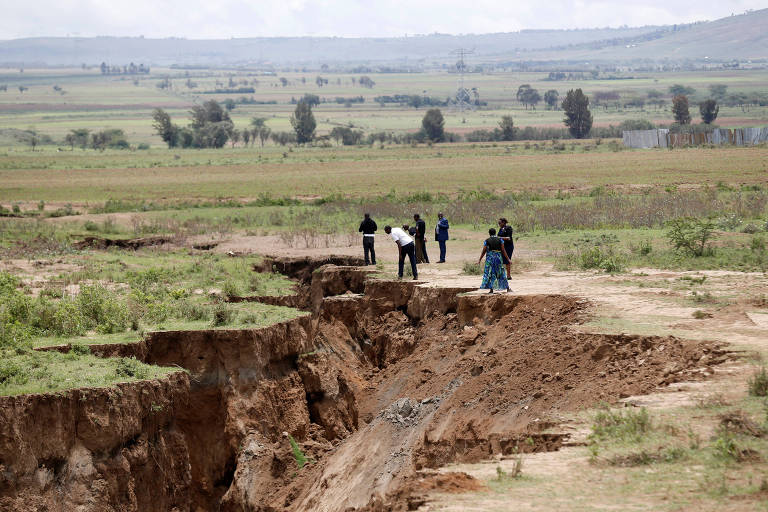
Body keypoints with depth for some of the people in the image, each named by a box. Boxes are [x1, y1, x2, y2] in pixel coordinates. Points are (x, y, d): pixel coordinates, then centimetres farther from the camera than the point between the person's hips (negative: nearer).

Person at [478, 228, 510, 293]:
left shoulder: (487, 241, 0)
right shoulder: (500, 240, 1)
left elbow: (484, 251, -1)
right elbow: (503, 250, -2)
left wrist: (479, 260, 7)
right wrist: (508, 259, 3)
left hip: (490, 258, -1)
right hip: (498, 257, 1)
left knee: (490, 273, 5)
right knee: (501, 273, 9)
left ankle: (491, 289, -3)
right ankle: (507, 288, 11)